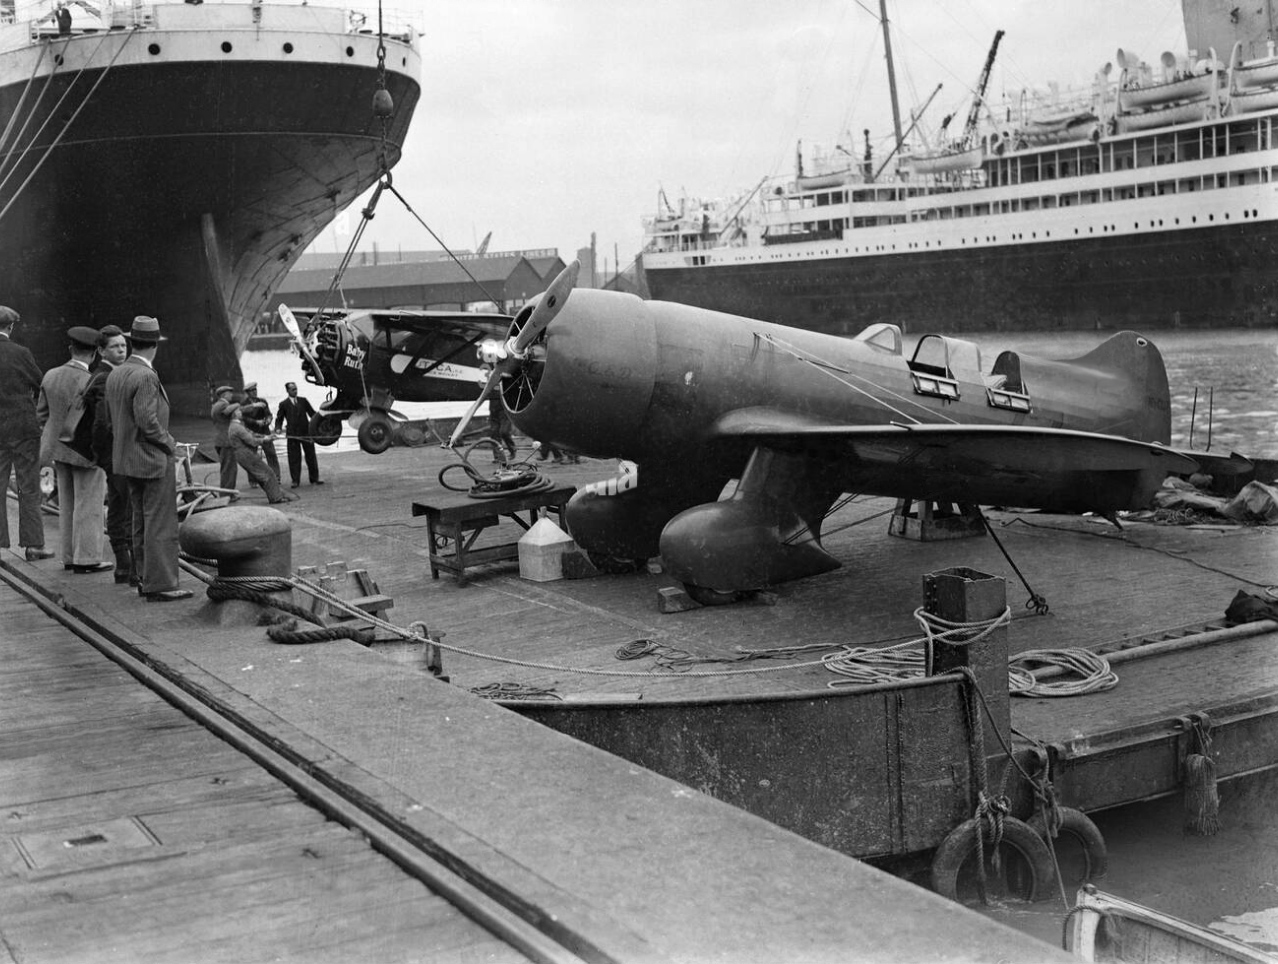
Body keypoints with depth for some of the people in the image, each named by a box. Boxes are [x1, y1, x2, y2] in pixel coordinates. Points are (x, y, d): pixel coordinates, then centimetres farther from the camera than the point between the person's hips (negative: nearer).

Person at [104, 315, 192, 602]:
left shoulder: (115, 375, 9)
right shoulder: (146, 377, -19)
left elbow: (112, 418, 13)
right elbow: (147, 421, -24)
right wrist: (169, 443, -10)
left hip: (127, 459, 9)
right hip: (154, 459, -9)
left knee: (141, 522, 15)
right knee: (160, 524, -5)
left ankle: (145, 579, 20)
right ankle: (160, 585, -4)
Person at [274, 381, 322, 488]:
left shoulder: (303, 401, 10)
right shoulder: (283, 404, 6)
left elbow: (312, 413, 10)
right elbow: (279, 418, 6)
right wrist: (278, 428, -12)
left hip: (306, 432, 2)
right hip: (292, 435, -2)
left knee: (311, 456, 5)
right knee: (294, 458, -1)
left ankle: (314, 479, 14)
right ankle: (295, 481, 5)